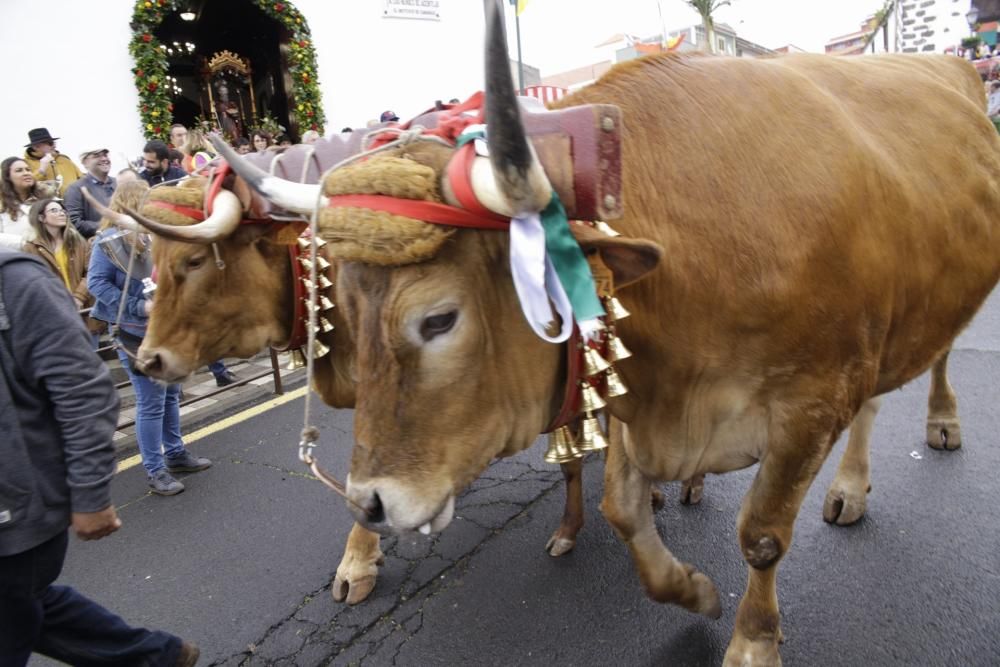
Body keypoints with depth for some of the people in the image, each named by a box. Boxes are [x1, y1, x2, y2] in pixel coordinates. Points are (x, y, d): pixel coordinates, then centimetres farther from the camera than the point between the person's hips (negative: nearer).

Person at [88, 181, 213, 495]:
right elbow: (96, 283, -17)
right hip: (136, 332, -7)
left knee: (172, 395, 16)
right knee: (151, 403, -1)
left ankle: (175, 454, 31)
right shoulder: (110, 240, -13)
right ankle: (154, 470, 12)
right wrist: (139, 307, -23)